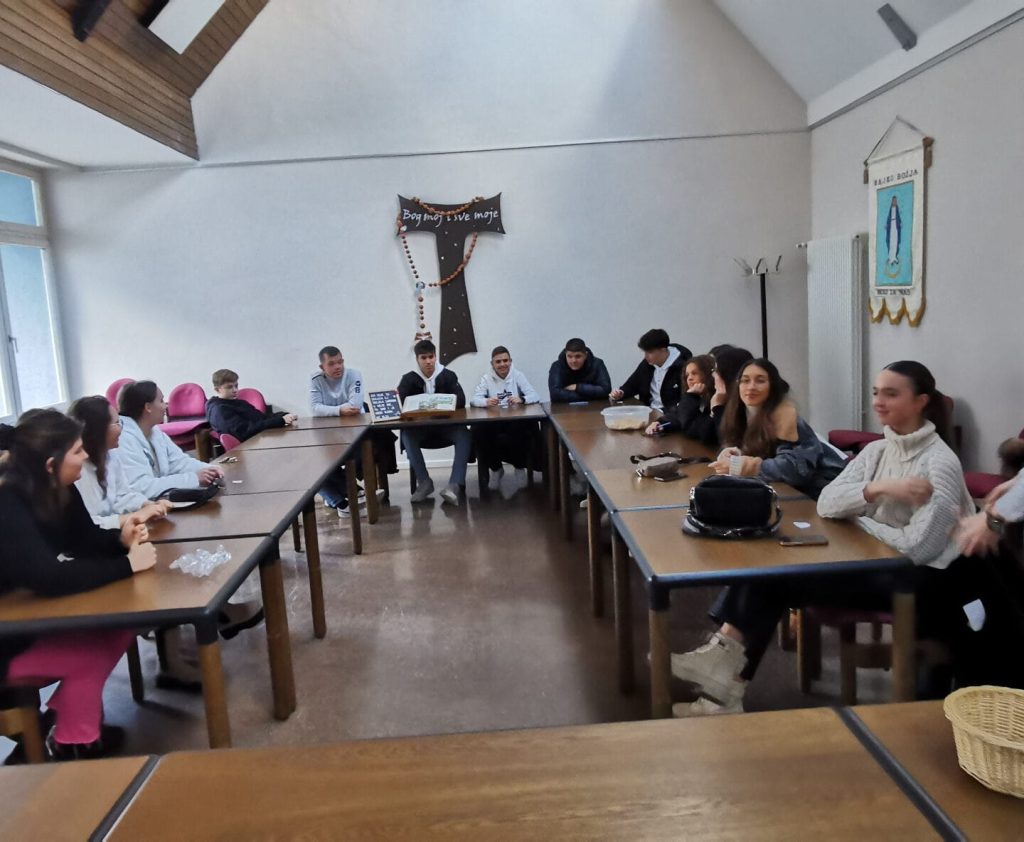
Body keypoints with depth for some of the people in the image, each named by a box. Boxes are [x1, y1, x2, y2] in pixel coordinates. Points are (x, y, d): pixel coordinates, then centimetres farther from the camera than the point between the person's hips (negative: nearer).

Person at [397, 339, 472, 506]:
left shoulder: (448, 375, 1)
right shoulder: (408, 379, 3)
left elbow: (461, 401, -9)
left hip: (446, 426, 0)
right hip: (420, 428, 1)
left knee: (464, 435, -30)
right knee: (407, 436, -31)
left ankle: (454, 484, -40)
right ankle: (424, 482, -24)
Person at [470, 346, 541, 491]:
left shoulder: (518, 375, 5)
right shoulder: (486, 378, 7)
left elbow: (535, 396, -5)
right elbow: (474, 399, -4)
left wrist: (521, 399, -27)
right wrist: (486, 401, -27)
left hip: (515, 421, -1)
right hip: (493, 422, 1)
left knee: (521, 432, -34)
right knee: (478, 433, -28)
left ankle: (520, 467, -2)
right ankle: (496, 469, 0)